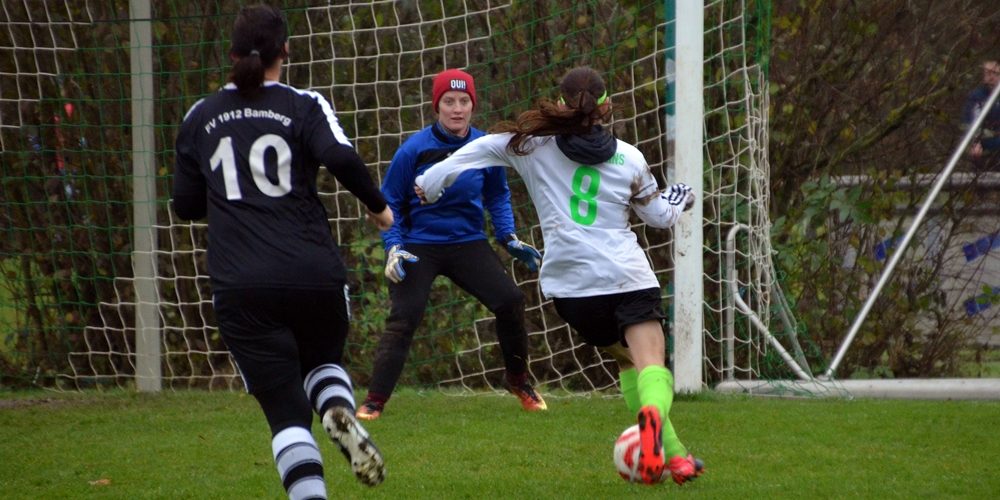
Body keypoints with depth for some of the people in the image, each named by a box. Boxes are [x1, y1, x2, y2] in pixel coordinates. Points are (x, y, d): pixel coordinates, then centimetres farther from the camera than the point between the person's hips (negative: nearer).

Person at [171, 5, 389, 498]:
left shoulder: (200, 118, 11)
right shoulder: (305, 106, 2)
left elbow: (185, 205, 17)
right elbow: (341, 158, -17)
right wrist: (377, 205, -1)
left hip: (240, 288, 1)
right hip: (314, 275, 0)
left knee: (286, 411, 2)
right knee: (323, 363, 27)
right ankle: (340, 410, -8)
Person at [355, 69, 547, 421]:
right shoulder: (414, 150, -11)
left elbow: (497, 195, 16)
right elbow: (389, 203, -1)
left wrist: (509, 238, 5)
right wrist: (393, 247, -13)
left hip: (468, 244, 3)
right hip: (419, 247, -3)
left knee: (510, 301, -12)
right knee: (403, 318, -17)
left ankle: (517, 379, 11)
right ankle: (374, 401, -11)